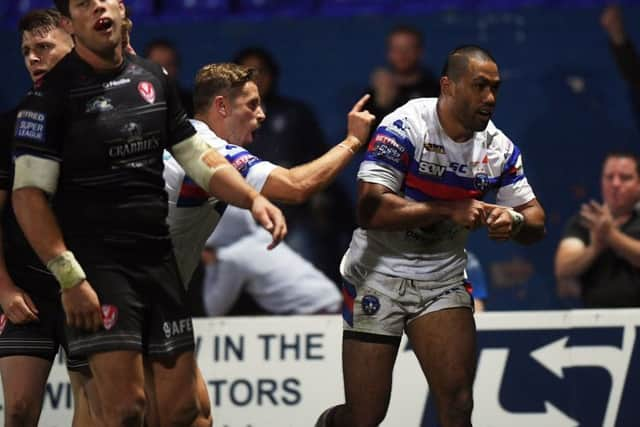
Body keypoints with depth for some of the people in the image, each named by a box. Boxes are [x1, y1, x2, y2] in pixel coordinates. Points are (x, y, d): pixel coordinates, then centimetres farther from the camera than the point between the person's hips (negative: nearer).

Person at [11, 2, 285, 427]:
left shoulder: (153, 79, 12)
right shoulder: (54, 92, -7)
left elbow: (198, 157, 20)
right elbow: (29, 194, -11)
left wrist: (254, 199, 3)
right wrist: (70, 277, -18)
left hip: (159, 261, 6)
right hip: (97, 263, -6)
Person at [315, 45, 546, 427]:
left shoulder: (500, 149, -3)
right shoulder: (404, 127, -18)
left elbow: (536, 222, 1)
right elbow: (370, 210, -27)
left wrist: (514, 221, -23)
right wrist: (450, 211, -31)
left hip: (443, 279, 4)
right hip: (379, 277, -4)